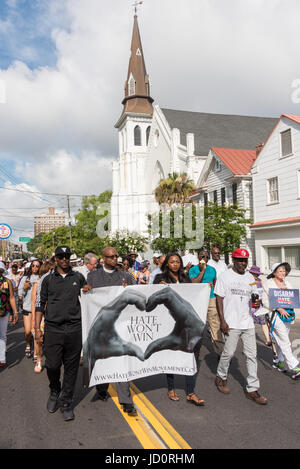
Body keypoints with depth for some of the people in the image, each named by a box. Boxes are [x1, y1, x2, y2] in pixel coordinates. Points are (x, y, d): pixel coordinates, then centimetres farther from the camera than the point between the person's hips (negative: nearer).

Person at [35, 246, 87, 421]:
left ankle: (66, 403, 21)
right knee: (52, 365, 1)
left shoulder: (78, 277, 7)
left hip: (75, 329, 1)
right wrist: (37, 328, 1)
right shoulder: (47, 278, 5)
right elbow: (40, 304, 6)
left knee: (71, 367, 5)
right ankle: (54, 392, 32)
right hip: (53, 329, 0)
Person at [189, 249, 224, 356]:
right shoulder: (193, 270, 1)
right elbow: (195, 283, -14)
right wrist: (202, 270, -13)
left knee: (216, 327, -2)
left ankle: (220, 352, 3)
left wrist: (212, 285, 5)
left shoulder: (212, 269, 12)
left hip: (211, 299, 3)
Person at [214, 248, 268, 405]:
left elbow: (253, 296, 19)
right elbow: (219, 299, -6)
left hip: (247, 323, 5)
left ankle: (252, 389, 16)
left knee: (251, 355, 6)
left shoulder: (249, 277, 11)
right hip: (231, 323, -5)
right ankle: (221, 377, 29)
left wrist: (256, 303, -5)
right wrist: (222, 321, -13)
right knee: (228, 353, 3)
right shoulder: (224, 277, -5)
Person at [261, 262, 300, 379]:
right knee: (284, 342, -8)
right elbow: (265, 301, -9)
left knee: (281, 340, 13)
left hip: (287, 314, 6)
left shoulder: (287, 283, 13)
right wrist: (279, 309, -17)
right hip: (275, 314, -6)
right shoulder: (268, 284, -5)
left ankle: (277, 361, 27)